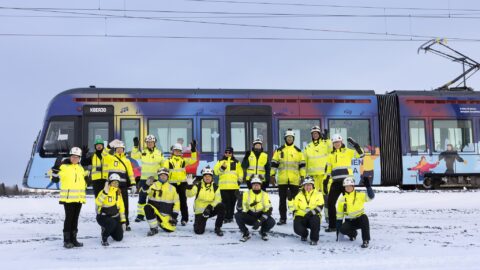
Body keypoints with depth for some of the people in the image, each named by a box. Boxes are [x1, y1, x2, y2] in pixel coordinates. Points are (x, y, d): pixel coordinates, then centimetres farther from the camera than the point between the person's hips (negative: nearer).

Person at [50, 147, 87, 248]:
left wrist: (87, 182, 12)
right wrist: (56, 168, -22)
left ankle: (73, 239, 17)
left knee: (75, 218, 10)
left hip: (79, 198, 6)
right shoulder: (64, 166, -5)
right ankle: (67, 240, 1)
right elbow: (55, 179, -12)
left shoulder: (80, 168, 15)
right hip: (68, 198, -6)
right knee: (69, 218, -6)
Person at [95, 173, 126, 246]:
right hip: (103, 217, -6)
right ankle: (104, 238, -9)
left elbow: (121, 207, 12)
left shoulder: (118, 193, 7)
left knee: (119, 238, -1)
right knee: (112, 223, -38)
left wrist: (123, 221, 9)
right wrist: (105, 192, -37)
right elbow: (97, 203, -31)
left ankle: (107, 229, 29)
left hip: (115, 217, 6)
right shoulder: (104, 192, -13)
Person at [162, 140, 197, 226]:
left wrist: (193, 149, -12)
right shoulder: (168, 161, 3)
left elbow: (193, 160, -3)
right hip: (172, 183, -1)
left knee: (183, 201, 2)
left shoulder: (183, 160, 8)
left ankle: (184, 219, 7)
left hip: (182, 183, 1)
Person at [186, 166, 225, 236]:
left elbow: (218, 200, -9)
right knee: (199, 231, -19)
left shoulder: (215, 187, -1)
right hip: (200, 211, -2)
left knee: (221, 206, -28)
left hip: (211, 209, 2)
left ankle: (217, 228, -10)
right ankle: (197, 223, 22)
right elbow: (189, 194, -18)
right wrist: (189, 185, -36)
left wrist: (210, 207, -25)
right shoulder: (198, 185, -6)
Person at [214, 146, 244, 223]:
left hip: (234, 186, 1)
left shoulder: (236, 162, 12)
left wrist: (239, 180, 1)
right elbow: (216, 171, 0)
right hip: (223, 186, -1)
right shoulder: (220, 161, 10)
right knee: (225, 202, -4)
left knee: (232, 202, 4)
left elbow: (240, 172, 14)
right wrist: (222, 168, -15)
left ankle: (230, 217, 14)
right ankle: (225, 217, 1)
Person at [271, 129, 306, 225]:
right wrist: (272, 174, 2)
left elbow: (302, 164, 7)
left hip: (294, 179, -1)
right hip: (282, 179, 1)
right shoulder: (279, 150, 7)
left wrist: (302, 176, 0)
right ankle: (282, 218, 13)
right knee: (282, 199, 6)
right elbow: (274, 163, 8)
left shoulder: (298, 151, 7)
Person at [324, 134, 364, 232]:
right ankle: (332, 225, 9)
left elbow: (360, 154, -8)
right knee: (330, 202, 0)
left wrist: (354, 144, -19)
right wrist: (326, 180, 14)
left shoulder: (347, 151, 4)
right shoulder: (331, 155, 17)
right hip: (335, 182, 5)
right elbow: (328, 169, 20)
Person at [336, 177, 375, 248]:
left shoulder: (360, 195, -3)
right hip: (349, 221, 2)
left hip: (360, 219, -1)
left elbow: (371, 196, -18)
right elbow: (339, 215, 5)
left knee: (364, 218, -36)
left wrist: (368, 186, -32)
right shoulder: (342, 199, 1)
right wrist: (338, 227, 1)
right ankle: (353, 233, 10)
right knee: (342, 229, -28)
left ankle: (366, 240, -28)